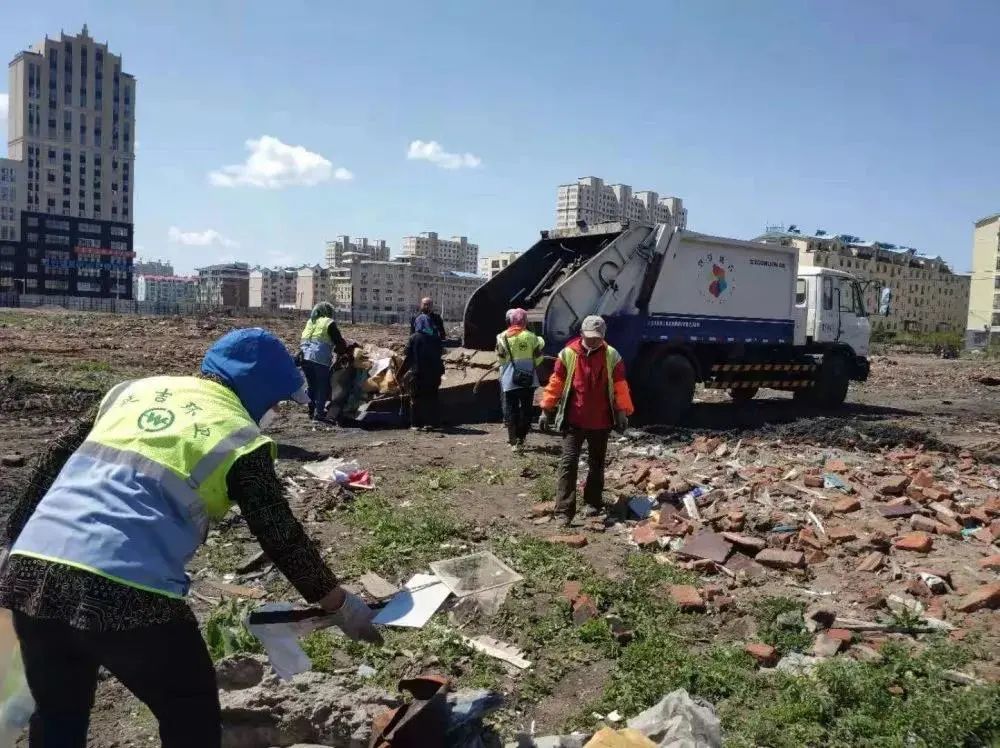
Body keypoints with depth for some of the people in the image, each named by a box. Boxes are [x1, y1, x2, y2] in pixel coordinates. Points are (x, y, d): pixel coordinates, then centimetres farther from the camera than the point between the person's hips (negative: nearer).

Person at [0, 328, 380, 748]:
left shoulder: (133, 390, 18)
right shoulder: (239, 437, 2)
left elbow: (53, 462, 20)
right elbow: (282, 538, 5)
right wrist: (340, 605, 16)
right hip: (126, 590, -6)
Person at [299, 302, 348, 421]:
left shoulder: (310, 322, 24)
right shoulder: (329, 323, 2)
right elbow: (340, 342, 1)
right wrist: (344, 352, 19)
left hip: (304, 357, 7)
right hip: (320, 358, -6)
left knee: (312, 385, 18)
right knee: (323, 386, 2)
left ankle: (312, 411, 22)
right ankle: (319, 413, -3)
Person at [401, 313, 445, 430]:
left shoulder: (414, 338, -9)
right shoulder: (436, 338, 2)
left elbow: (408, 357, -8)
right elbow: (439, 354, 8)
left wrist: (401, 373, 0)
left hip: (418, 373, -3)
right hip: (434, 372, 3)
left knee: (416, 399, 6)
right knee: (431, 398, 13)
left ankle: (416, 423, 6)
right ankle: (430, 422, 14)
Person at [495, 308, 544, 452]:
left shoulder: (503, 337, -5)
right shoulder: (531, 336, -1)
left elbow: (500, 359, -4)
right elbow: (538, 359, 1)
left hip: (509, 379, -1)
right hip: (529, 379, 1)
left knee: (510, 409, 7)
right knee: (526, 409, 11)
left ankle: (513, 439, 4)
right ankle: (520, 440, 10)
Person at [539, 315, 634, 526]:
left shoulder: (612, 356, -1)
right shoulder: (568, 354, -5)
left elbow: (620, 386, 2)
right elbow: (555, 383, -1)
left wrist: (623, 413, 0)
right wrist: (547, 409, 1)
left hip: (601, 422, 2)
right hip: (573, 421, -2)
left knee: (596, 464, 14)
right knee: (568, 462, -9)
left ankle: (593, 503, 29)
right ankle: (564, 511, -8)